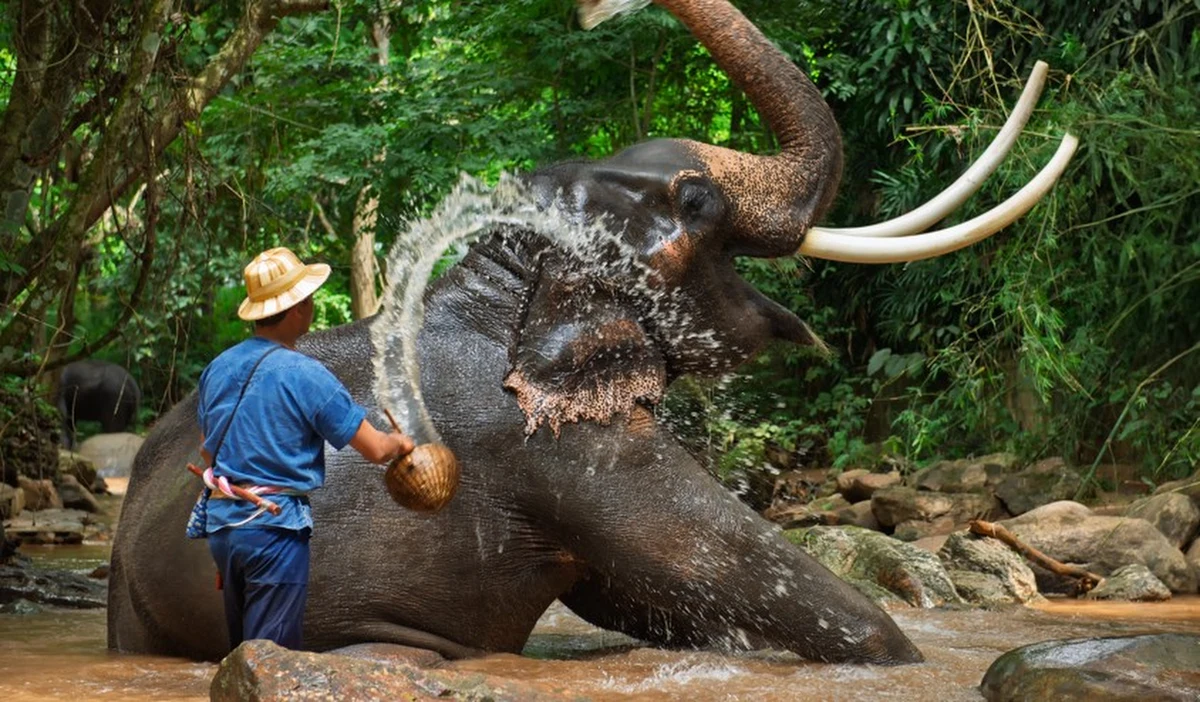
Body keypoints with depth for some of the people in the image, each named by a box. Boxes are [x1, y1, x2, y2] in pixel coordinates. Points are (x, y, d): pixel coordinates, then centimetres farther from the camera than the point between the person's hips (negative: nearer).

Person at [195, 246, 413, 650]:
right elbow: (375, 450, -9)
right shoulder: (306, 376, -13)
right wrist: (400, 443, 12)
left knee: (241, 651, 18)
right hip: (275, 527, -7)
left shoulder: (218, 368, 7)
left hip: (221, 522, 7)